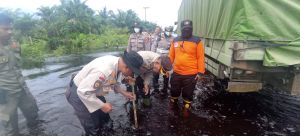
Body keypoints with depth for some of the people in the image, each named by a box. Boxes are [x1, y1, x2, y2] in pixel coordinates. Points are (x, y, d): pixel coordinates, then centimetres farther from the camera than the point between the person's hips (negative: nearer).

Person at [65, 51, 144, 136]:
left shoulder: (117, 63, -14)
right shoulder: (103, 71, -40)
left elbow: (113, 82, 5)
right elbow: (83, 91, -32)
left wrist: (124, 92, -4)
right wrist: (102, 105, -25)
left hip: (93, 91, 8)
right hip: (79, 93, -7)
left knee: (104, 120, 19)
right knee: (93, 129, 2)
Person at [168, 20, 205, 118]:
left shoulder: (197, 41, -6)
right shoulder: (175, 40, 4)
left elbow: (200, 57, -6)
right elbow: (171, 56, 7)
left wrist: (200, 72, -9)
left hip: (191, 74, -3)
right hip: (176, 73, 3)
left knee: (188, 94, 13)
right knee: (174, 91, 20)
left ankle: (186, 109, 36)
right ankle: (173, 104, 46)